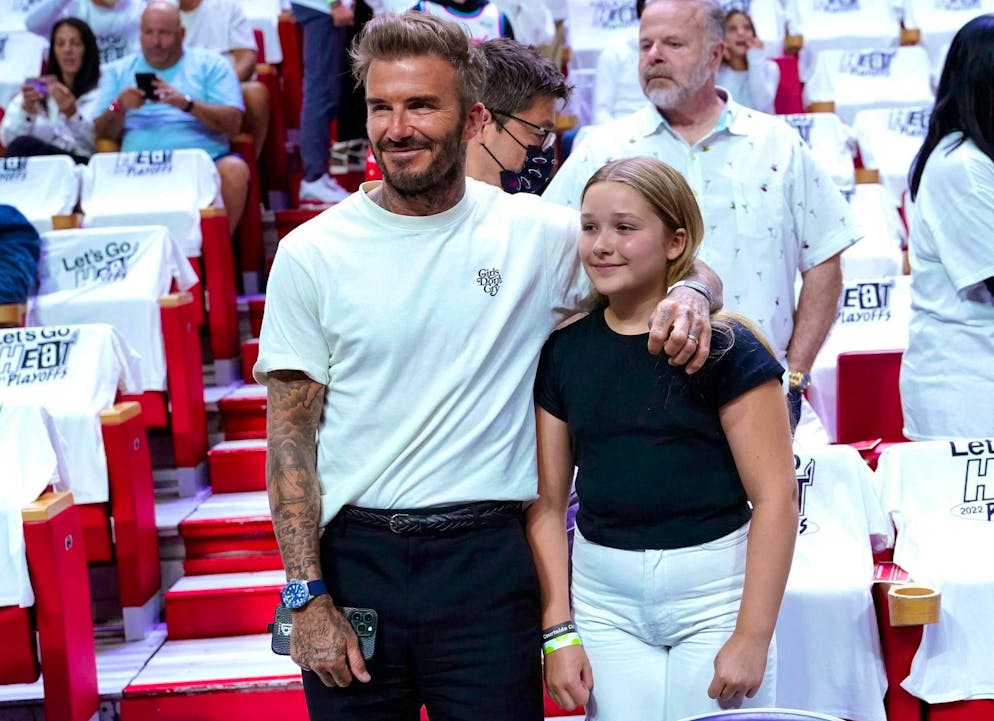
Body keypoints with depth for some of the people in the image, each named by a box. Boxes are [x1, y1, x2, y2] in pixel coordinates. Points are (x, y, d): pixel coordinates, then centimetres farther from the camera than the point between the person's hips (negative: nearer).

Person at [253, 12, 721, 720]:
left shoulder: (533, 232, 0)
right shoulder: (310, 254, -2)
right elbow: (291, 437, -1)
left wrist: (688, 296, -14)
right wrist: (307, 599, -7)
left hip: (486, 558, 0)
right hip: (354, 553, 0)